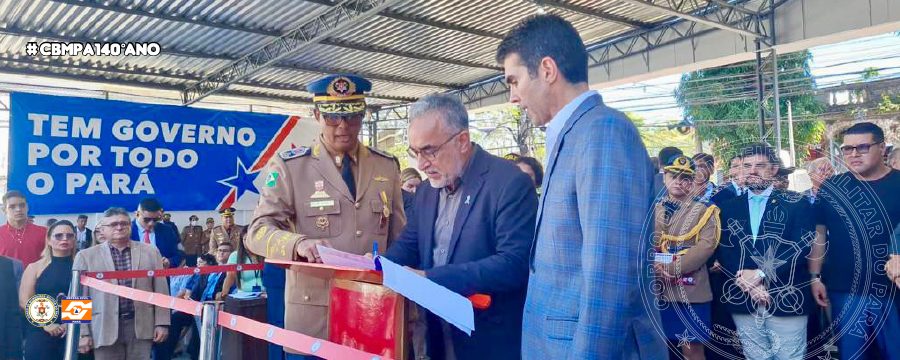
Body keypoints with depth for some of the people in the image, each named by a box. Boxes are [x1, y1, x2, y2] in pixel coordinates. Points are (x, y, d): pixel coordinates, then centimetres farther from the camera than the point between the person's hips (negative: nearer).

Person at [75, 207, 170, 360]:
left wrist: (161, 323, 2)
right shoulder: (86, 256, 3)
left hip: (141, 326, 1)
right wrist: (82, 333, -2)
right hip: (105, 329, -1)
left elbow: (160, 290, 6)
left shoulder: (150, 251, 6)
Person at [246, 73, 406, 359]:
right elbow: (259, 231, -10)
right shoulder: (288, 166, -3)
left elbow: (400, 240, 11)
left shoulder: (387, 167, 7)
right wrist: (298, 243, -31)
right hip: (313, 317, -2)